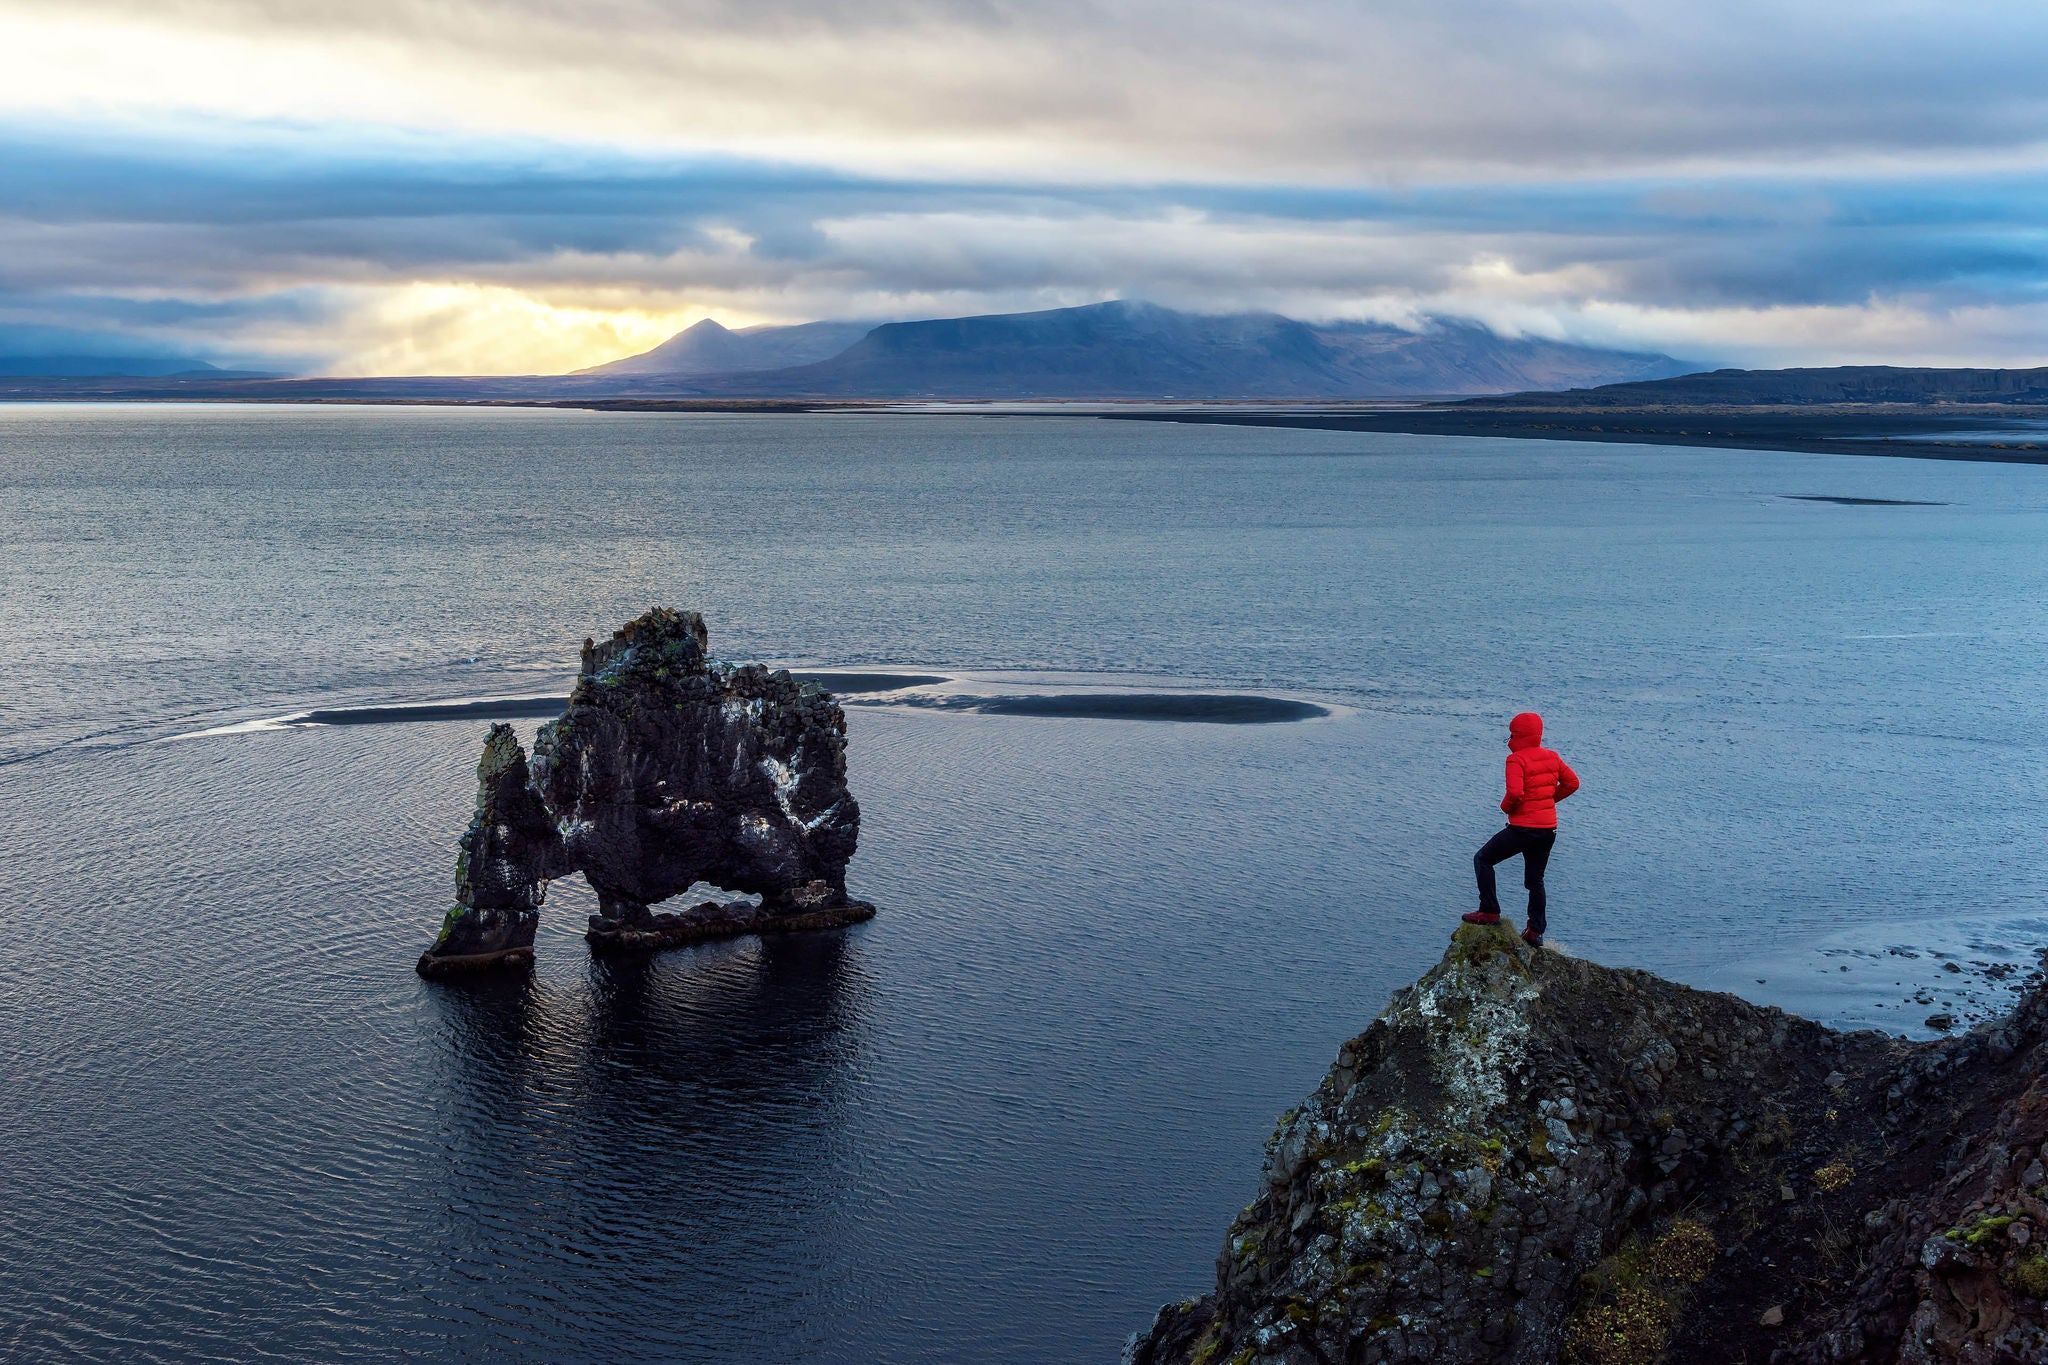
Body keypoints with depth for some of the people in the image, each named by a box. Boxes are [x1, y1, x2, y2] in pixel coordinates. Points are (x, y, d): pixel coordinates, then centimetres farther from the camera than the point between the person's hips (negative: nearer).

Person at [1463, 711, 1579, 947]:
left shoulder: (1517, 760, -14)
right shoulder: (1552, 757, 7)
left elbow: (1515, 793, -25)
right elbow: (1572, 783, 12)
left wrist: (1505, 806, -4)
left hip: (1523, 828, -7)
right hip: (1549, 830, 7)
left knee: (1483, 859, 9)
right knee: (1535, 879, 19)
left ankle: (1489, 911, 4)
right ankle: (1536, 931, 16)